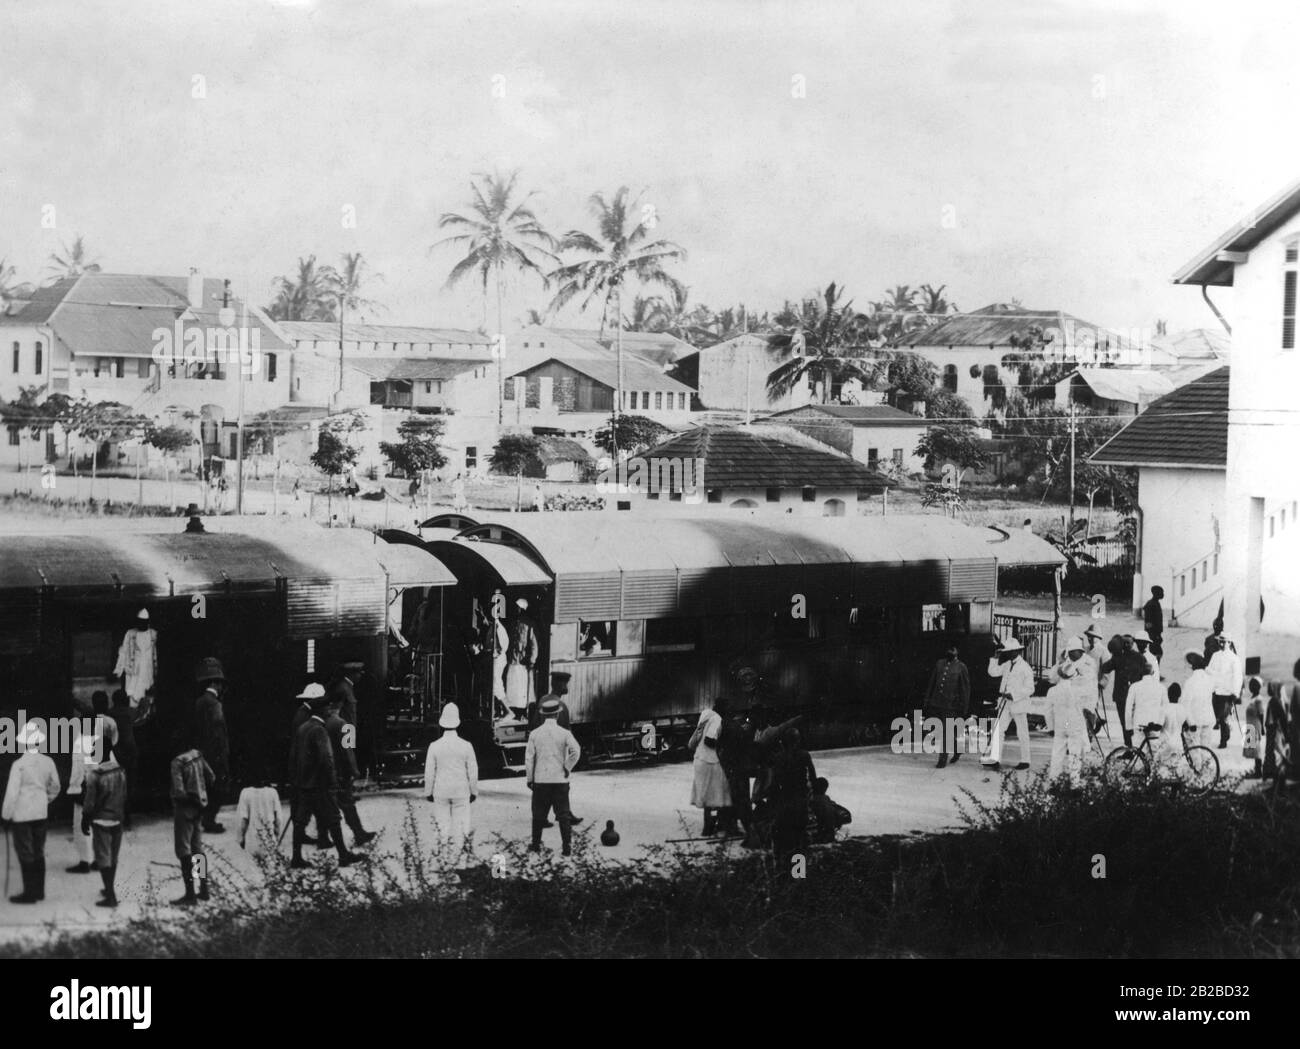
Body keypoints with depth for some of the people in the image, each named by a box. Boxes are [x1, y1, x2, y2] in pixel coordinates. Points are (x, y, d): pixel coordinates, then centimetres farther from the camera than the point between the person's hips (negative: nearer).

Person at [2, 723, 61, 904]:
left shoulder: (19, 765, -17)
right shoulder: (47, 762, -1)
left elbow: (12, 792, -14)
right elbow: (55, 787, 10)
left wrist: (6, 814, -4)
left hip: (22, 814, -5)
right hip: (41, 813, 5)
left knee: (25, 854, 1)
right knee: (38, 852, 14)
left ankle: (30, 893, 3)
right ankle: (39, 891, 20)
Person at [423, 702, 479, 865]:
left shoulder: (434, 746, -10)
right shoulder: (466, 746, -10)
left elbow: (429, 772, -3)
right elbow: (473, 772, -2)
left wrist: (428, 792, 10)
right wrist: (474, 791, 11)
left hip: (441, 791, 0)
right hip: (461, 791, 0)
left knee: (442, 819, 16)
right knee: (459, 821, 9)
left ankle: (445, 845, 16)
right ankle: (456, 852, 13)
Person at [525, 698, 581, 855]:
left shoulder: (535, 734, -1)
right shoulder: (564, 733, -5)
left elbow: (529, 758, 0)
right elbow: (576, 751, -19)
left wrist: (529, 779, 7)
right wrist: (567, 767, -7)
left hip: (540, 779, 1)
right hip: (560, 780, -1)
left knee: (539, 814, 11)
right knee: (563, 814, 5)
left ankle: (536, 844, 16)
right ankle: (567, 846, 3)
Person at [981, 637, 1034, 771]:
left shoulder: (1025, 668, -11)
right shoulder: (1007, 665, 10)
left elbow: (1029, 689, -14)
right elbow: (993, 672, 15)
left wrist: (1013, 695, -21)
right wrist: (995, 658, 4)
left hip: (1019, 704, -6)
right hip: (1005, 703, 6)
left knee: (1022, 734, 6)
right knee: (998, 730, -5)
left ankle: (1025, 761, 18)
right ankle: (995, 759, -11)